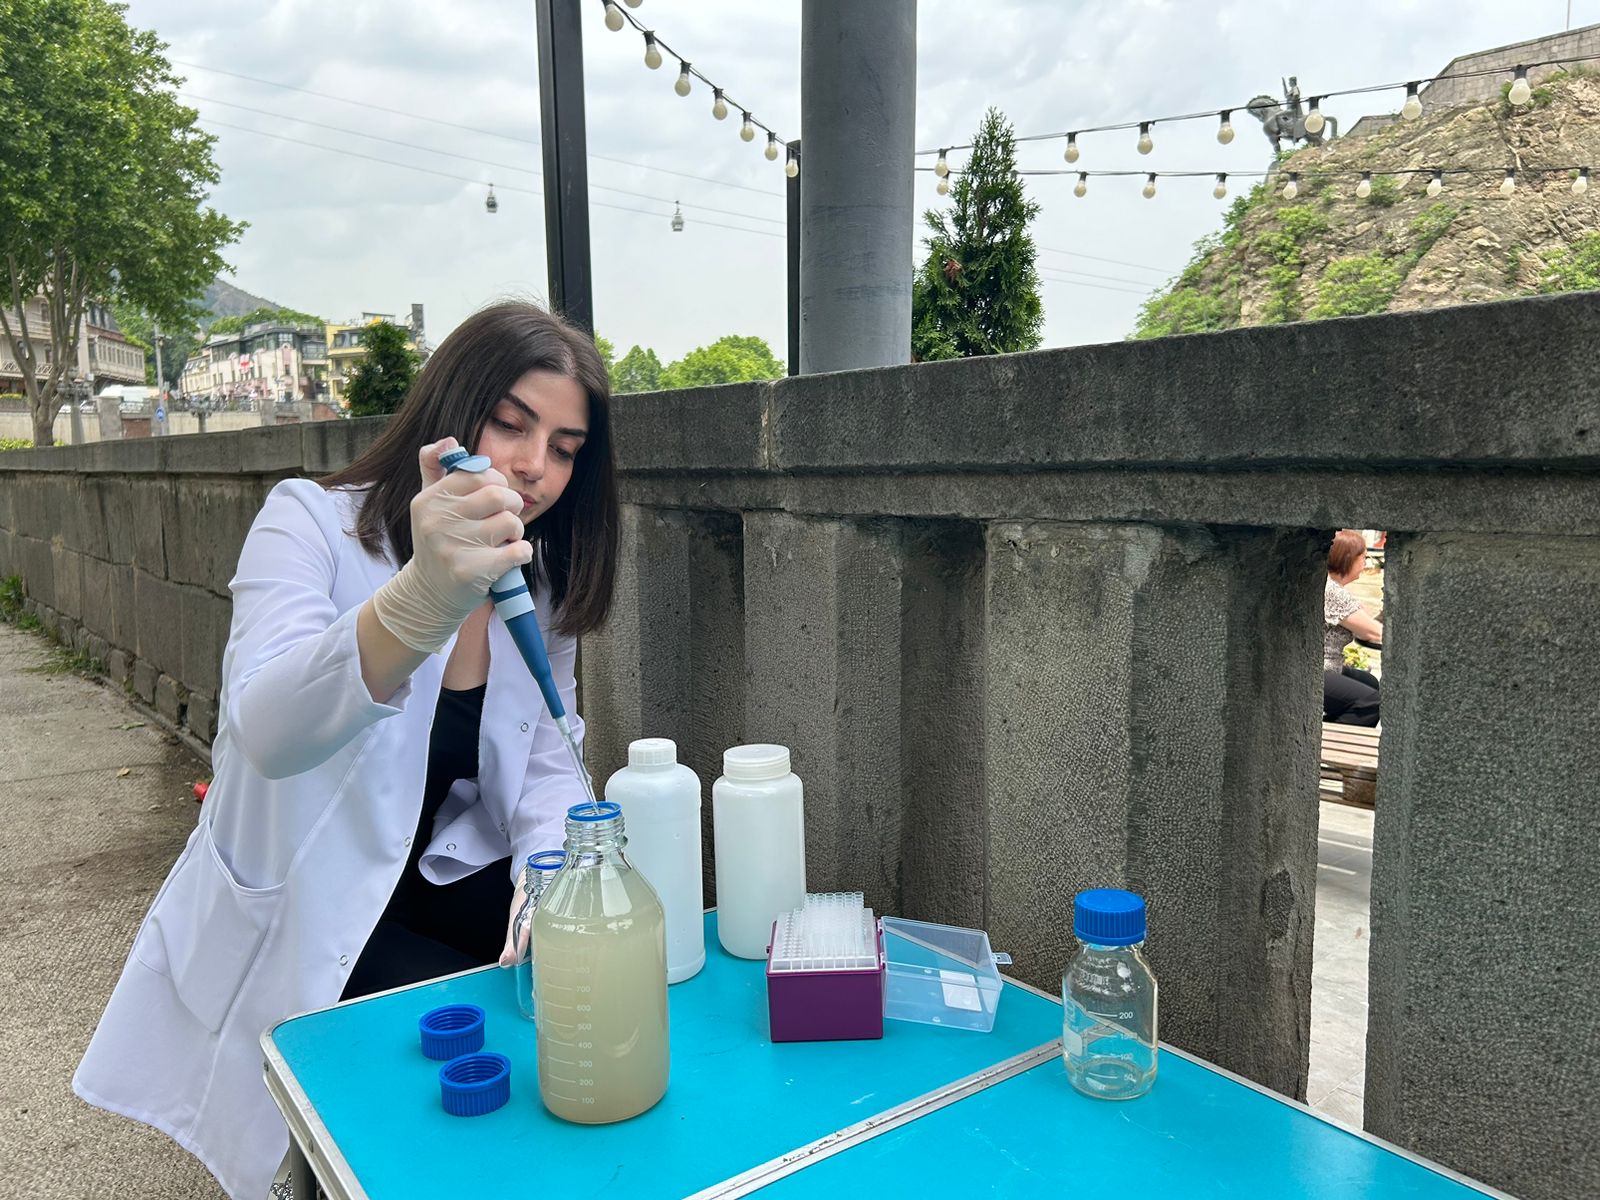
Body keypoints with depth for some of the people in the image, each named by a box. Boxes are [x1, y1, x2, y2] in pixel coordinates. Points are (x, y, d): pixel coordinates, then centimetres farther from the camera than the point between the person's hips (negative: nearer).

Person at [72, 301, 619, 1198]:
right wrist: (423, 601, -55)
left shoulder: (540, 584, 1)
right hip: (299, 923, -5)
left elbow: (547, 766, -1)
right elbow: (269, 732, -35)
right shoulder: (313, 523, -17)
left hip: (445, 884, 5)